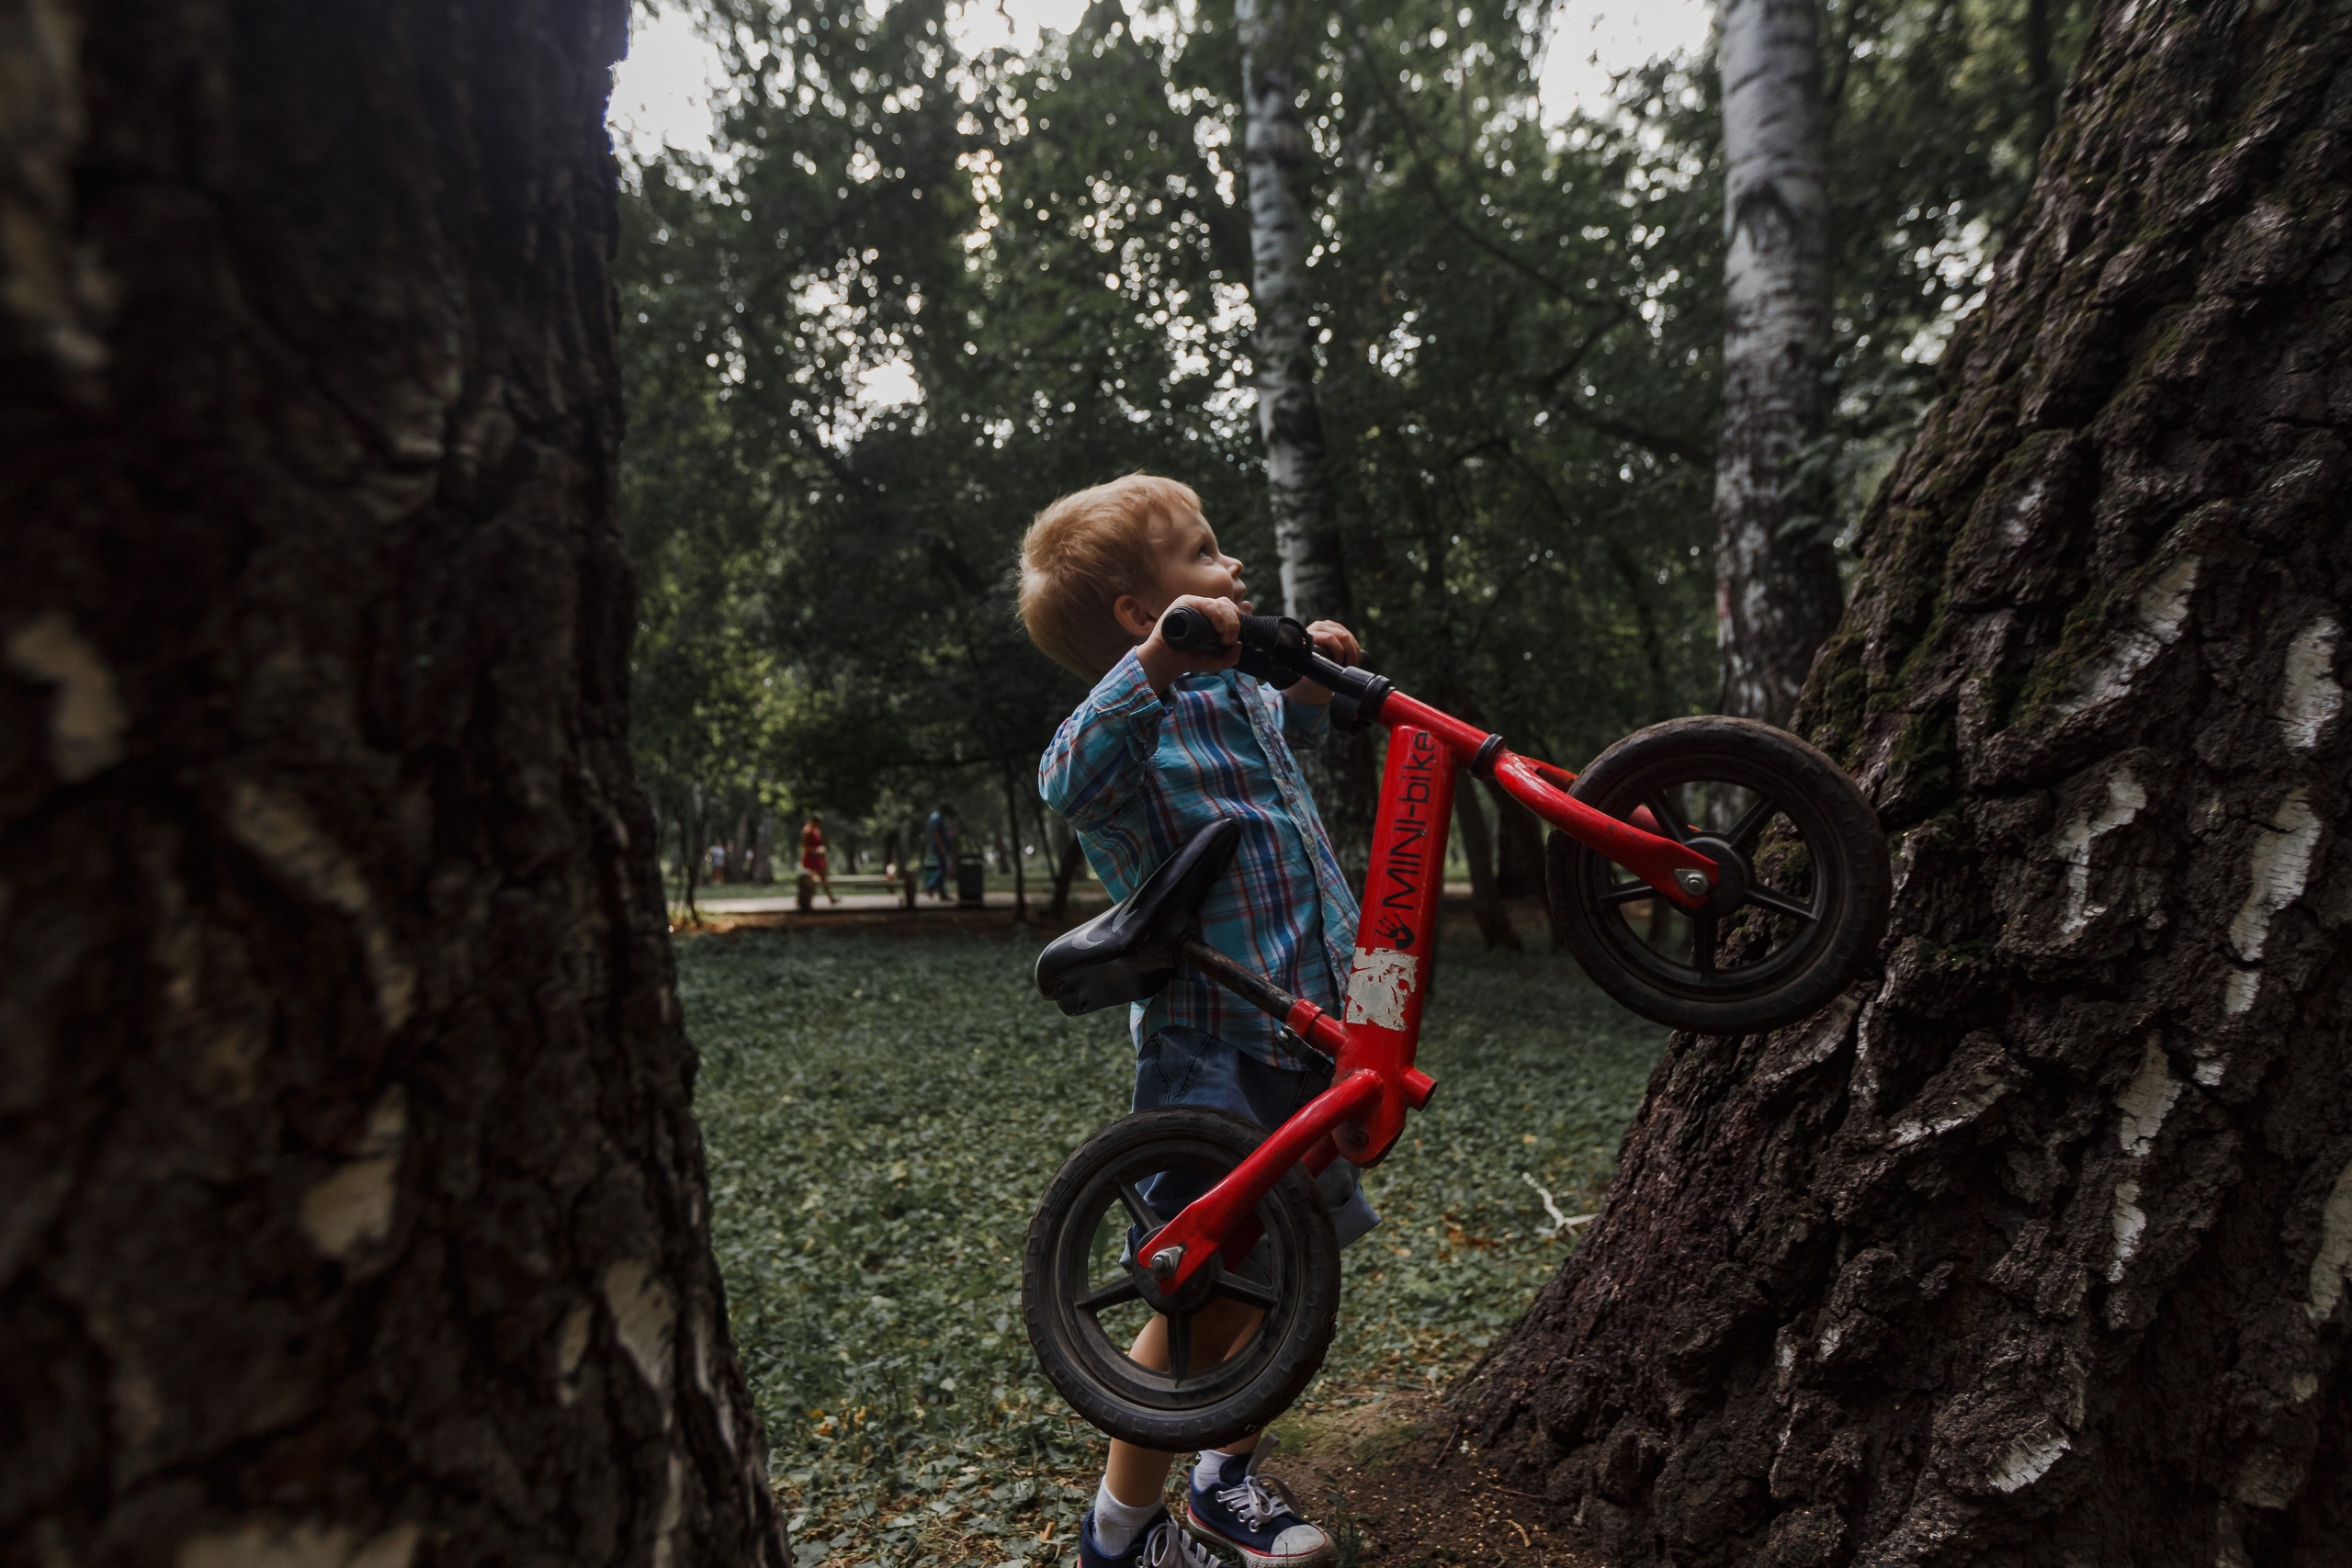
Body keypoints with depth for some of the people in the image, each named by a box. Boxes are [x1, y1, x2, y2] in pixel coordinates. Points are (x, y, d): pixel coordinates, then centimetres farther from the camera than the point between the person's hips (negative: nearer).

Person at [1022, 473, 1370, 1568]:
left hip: (1309, 1035, 9)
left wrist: (1313, 679, 16)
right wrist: (1157, 660, -51)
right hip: (1214, 1054, -9)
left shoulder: (1240, 697, 10)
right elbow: (1070, 778, -40)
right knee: (1205, 1298, 2)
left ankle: (1230, 1480, 42)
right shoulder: (1134, 723, -17)